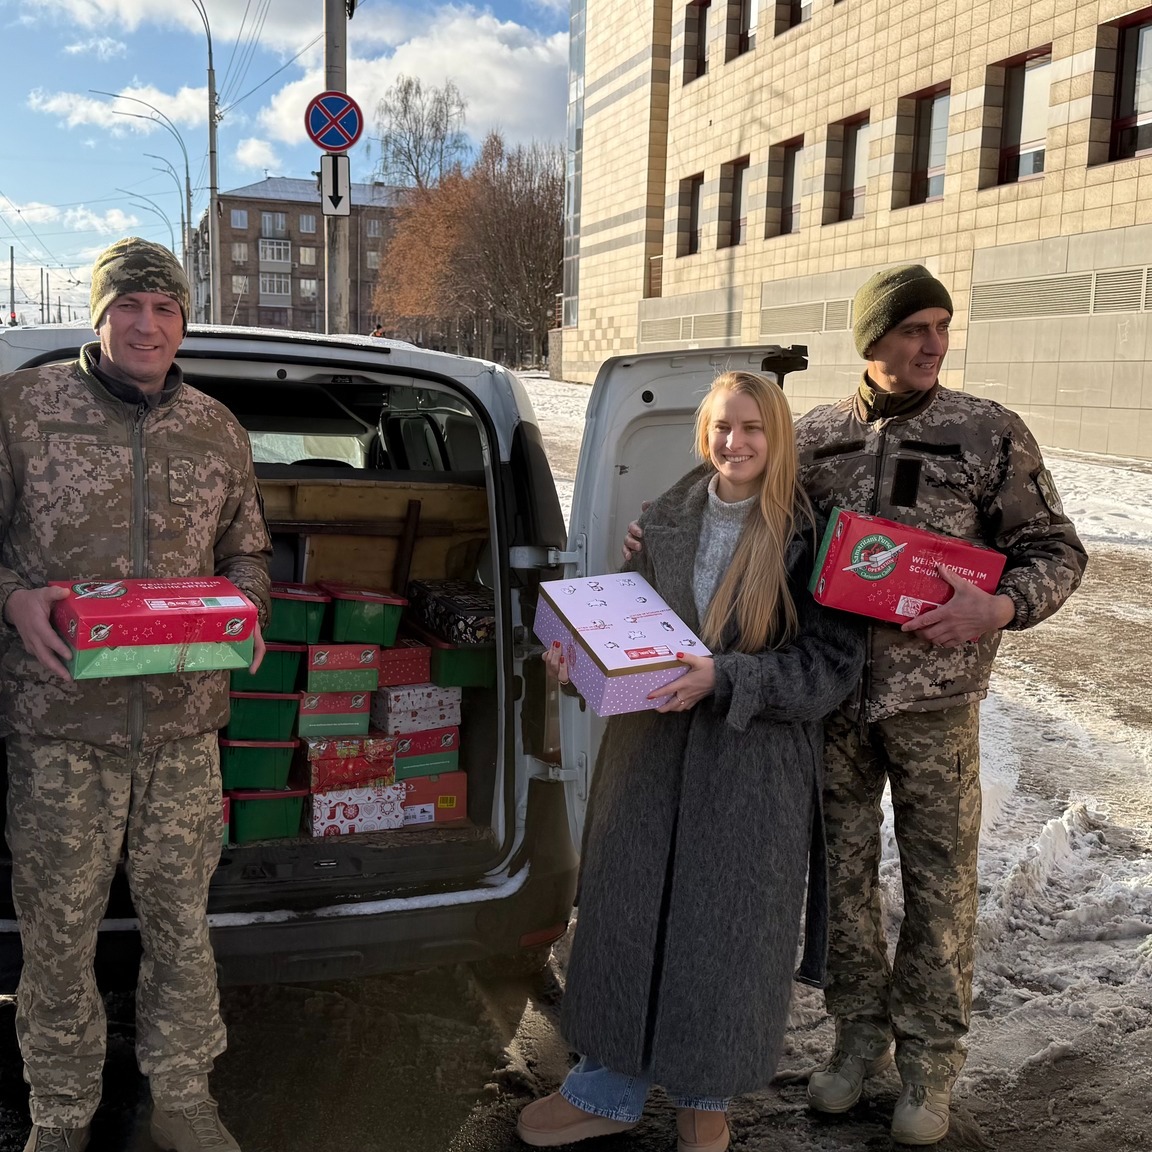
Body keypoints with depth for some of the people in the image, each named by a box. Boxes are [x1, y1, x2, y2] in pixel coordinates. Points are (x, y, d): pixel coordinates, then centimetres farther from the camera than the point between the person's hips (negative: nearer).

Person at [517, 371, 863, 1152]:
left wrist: (725, 678, -22)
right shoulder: (667, 523, 5)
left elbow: (832, 664, -10)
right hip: (652, 753, 4)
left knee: (725, 927, 9)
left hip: (754, 767, -3)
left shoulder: (808, 538, -8)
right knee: (627, 915, 11)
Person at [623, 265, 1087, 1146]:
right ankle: (861, 1033, 34)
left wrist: (1000, 607, -20)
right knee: (843, 868, 13)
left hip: (934, 697, -2)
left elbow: (1056, 550, 0)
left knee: (939, 881, 8)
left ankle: (929, 1060, 28)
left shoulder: (990, 434, -4)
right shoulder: (814, 437, 3)